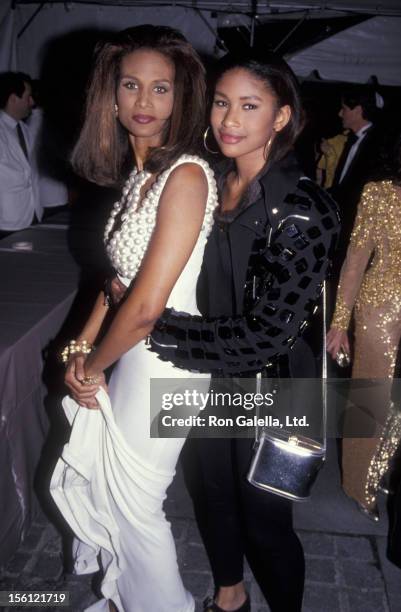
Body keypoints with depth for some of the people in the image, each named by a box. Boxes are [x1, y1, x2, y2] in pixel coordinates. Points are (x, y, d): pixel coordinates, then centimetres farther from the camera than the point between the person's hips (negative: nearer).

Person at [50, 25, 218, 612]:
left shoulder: (186, 175, -22)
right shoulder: (140, 172, 7)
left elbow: (148, 304, -24)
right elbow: (119, 273, 10)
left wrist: (92, 366, -9)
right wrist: (82, 347, 0)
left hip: (163, 361, -9)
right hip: (130, 353, 9)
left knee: (134, 503, 11)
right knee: (89, 480, 23)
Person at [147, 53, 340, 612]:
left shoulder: (302, 210, -23)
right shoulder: (209, 185, -3)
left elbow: (265, 334, -26)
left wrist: (157, 329, -22)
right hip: (208, 379, 6)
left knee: (265, 522, 13)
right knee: (217, 497, 24)